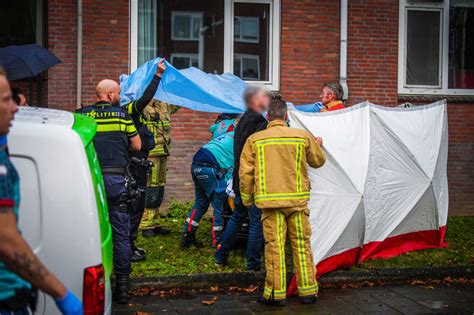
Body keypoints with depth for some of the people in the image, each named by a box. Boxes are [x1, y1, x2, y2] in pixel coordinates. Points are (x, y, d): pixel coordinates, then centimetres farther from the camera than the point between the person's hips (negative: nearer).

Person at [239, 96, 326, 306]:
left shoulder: (255, 140, -1)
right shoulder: (303, 137, 2)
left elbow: (245, 173, -1)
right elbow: (318, 161, 17)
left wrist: (247, 199, 12)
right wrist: (318, 145, 38)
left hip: (271, 202, -1)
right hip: (298, 200, 1)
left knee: (274, 246, 3)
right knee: (302, 245, 10)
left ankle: (276, 294, 8)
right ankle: (308, 291, 17)